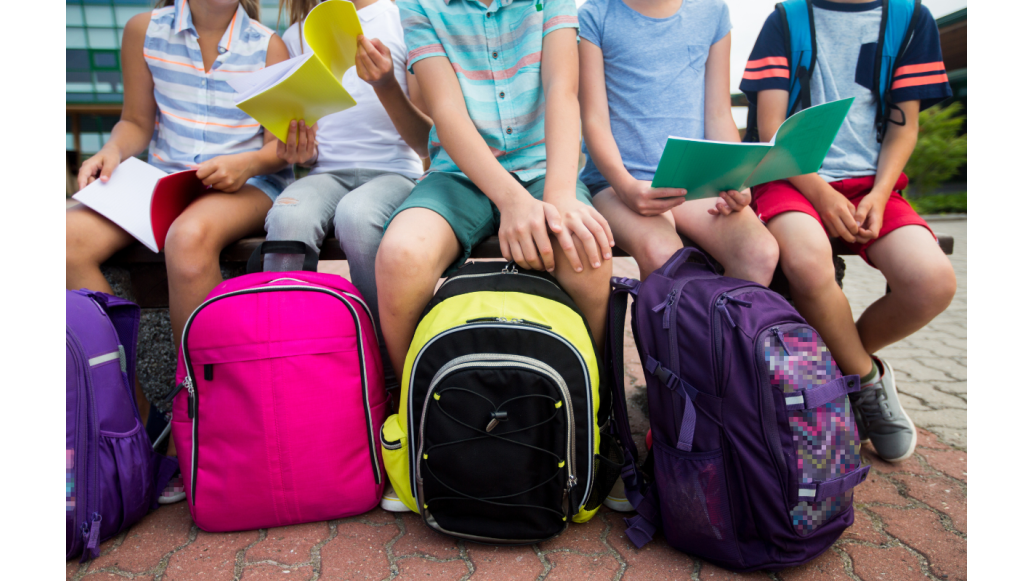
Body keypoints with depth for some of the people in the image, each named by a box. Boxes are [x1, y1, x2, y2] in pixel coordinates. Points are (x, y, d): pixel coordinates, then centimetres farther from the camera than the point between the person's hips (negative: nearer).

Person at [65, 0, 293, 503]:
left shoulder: (266, 46, 5)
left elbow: (283, 143, 2)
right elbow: (137, 121, 16)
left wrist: (248, 162, -17)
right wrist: (112, 152, -4)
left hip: (247, 181, -3)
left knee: (190, 236, -37)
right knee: (73, 237, -24)